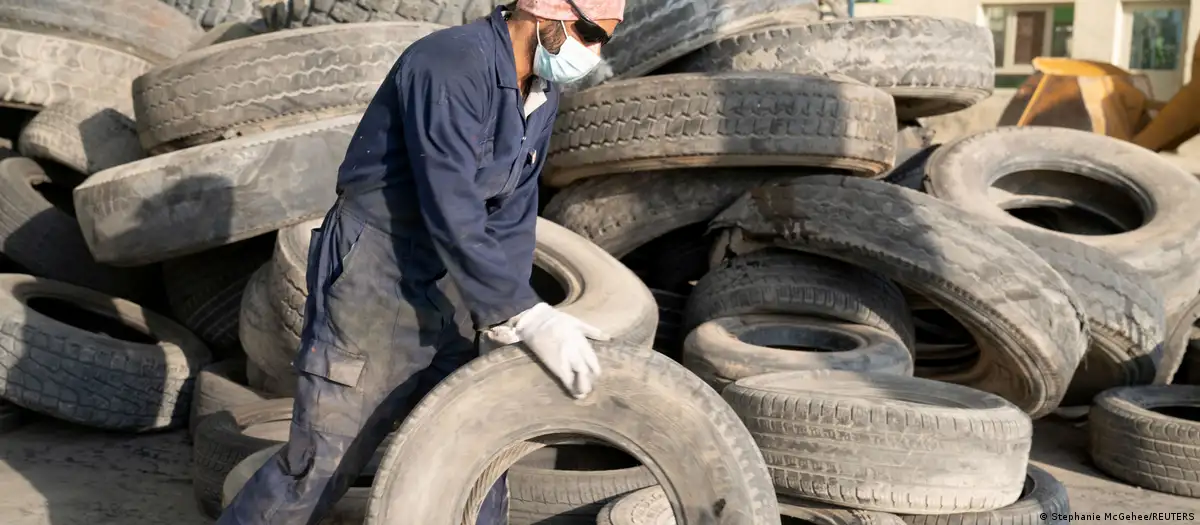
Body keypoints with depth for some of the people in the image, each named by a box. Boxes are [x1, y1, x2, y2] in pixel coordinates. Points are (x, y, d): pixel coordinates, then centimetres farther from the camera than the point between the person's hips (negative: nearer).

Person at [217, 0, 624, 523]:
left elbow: (513, 217, 4)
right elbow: (451, 211, -29)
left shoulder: (541, 94, 4)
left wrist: (504, 320, -7)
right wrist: (528, 317, -29)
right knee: (320, 468, 1)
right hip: (371, 290, -8)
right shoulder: (451, 64, -23)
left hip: (443, 295, 8)